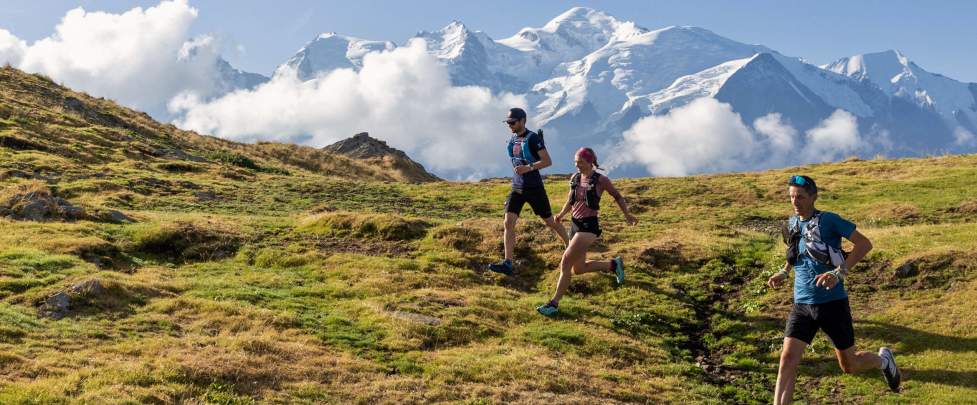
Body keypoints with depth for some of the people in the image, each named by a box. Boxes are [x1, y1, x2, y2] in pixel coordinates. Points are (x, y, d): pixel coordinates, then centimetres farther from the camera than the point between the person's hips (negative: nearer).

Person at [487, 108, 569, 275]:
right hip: (517, 188, 6)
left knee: (550, 222, 6)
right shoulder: (512, 140, 10)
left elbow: (548, 161, -19)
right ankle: (507, 263, -11)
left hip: (534, 188, -6)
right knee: (508, 223, -8)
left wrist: (529, 168, -29)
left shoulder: (533, 138, -12)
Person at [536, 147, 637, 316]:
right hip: (575, 225, 7)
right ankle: (613, 264, 37)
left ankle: (554, 303, -15)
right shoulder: (575, 178, 6)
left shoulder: (600, 180, -8)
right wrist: (561, 215, 6)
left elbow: (617, 196, 4)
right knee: (578, 268, 16)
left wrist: (627, 214, -2)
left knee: (566, 262, -18)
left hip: (589, 226, -7)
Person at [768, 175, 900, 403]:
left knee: (849, 365, 11)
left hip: (833, 303, -4)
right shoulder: (792, 224, 6)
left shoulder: (829, 220, -11)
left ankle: (883, 359, 43)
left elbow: (865, 244, -13)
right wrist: (783, 273, 10)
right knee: (788, 359, -12)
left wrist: (839, 273, -23)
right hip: (802, 305, 4)